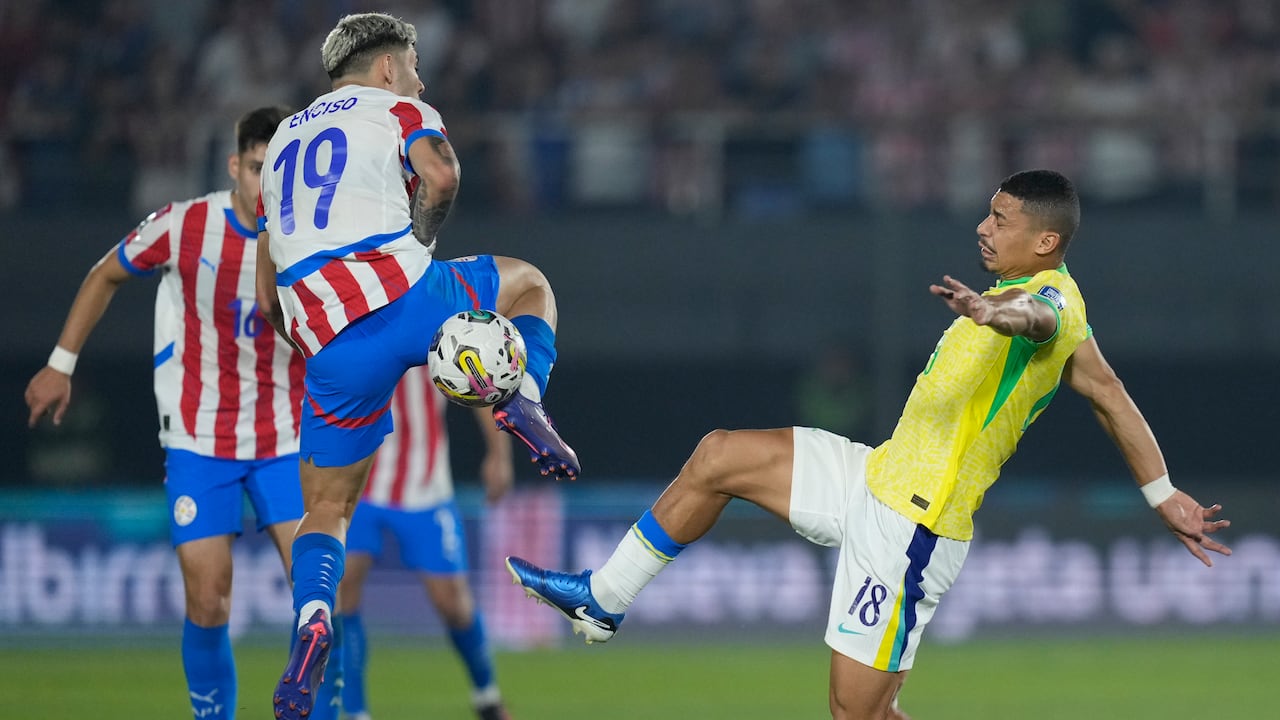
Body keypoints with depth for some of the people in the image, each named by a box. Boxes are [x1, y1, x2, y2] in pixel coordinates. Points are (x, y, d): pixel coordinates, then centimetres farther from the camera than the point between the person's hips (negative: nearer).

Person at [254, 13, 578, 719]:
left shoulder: (283, 139, 30)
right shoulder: (397, 110, 14)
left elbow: (268, 296, 30)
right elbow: (440, 175, -11)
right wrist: (417, 242, 4)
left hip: (331, 346, 4)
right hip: (404, 295, -4)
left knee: (326, 509, 14)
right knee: (529, 286, 27)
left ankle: (311, 618, -14)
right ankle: (523, 396, 0)